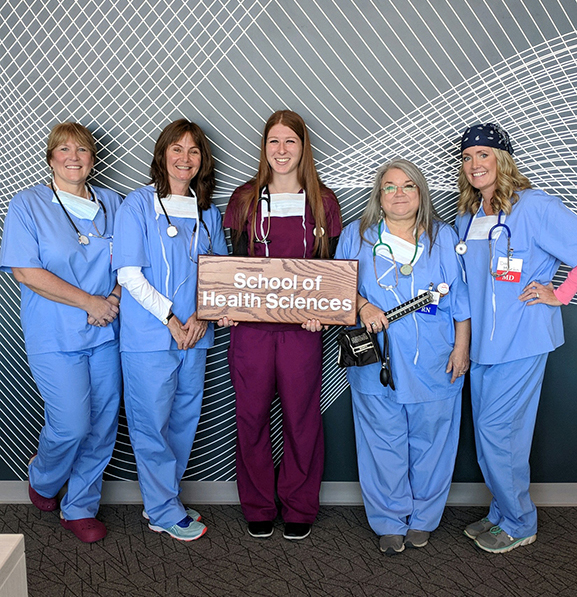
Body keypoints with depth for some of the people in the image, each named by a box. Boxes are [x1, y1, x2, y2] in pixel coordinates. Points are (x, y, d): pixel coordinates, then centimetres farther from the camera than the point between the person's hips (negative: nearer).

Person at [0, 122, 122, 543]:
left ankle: (80, 508, 27)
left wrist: (115, 299, -9)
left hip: (106, 333, 4)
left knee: (102, 424, 7)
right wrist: (90, 302, -14)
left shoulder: (113, 204, 10)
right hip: (55, 335, -4)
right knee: (72, 424, -6)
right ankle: (42, 480, 29)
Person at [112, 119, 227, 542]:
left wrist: (202, 315, -6)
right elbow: (129, 274, -9)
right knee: (151, 424, 3)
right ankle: (165, 513, 21)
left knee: (184, 421, 13)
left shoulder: (207, 211, 11)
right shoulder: (138, 205, -4)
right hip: (149, 335, -5)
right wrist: (171, 319, -13)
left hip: (195, 334, 5)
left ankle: (161, 502, 32)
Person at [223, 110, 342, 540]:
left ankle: (300, 508, 27)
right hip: (252, 324, 1)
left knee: (302, 415, 6)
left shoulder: (323, 202, 6)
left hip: (302, 326, 0)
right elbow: (235, 263, 9)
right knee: (251, 415, 8)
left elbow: (331, 267, 6)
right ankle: (258, 508, 27)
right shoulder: (244, 199, 7)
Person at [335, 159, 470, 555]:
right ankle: (389, 523, 24)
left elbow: (460, 298, 8)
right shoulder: (356, 236, 7)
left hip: (435, 364, 1)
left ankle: (423, 519, 30)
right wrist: (362, 306, -11)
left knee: (430, 445, 9)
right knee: (383, 444, 6)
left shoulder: (443, 237, 7)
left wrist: (461, 347, 3)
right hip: (376, 363, 0)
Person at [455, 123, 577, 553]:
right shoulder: (467, 218, 13)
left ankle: (519, 524, 17)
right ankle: (503, 513, 31)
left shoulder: (534, 207, -10)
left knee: (495, 429, -4)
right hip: (483, 340, 7)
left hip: (522, 339, -7)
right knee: (497, 432, 14)